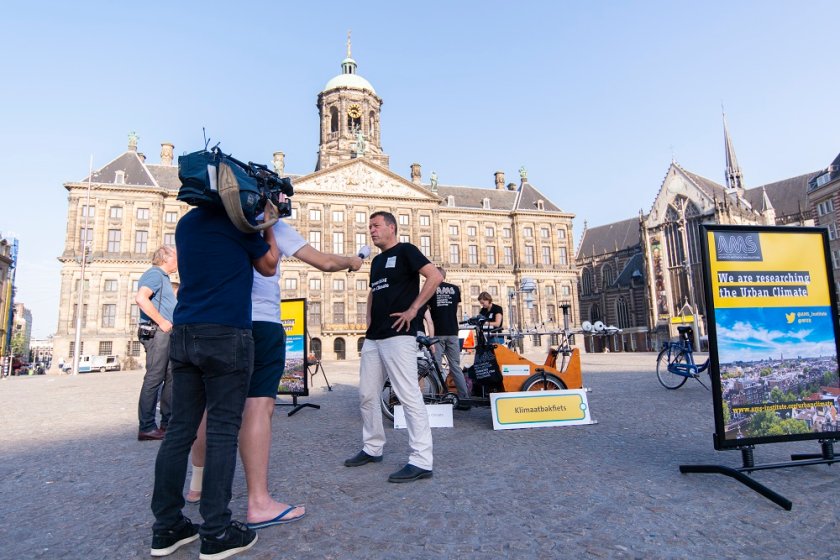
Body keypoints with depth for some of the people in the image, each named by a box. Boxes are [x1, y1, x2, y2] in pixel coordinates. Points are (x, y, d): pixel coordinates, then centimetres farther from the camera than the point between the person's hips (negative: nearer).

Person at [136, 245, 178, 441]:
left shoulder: (163, 277, 23)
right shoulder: (154, 274, -8)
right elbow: (140, 298, -25)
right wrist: (162, 322, -20)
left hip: (167, 334, 10)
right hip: (157, 333, -10)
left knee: (172, 377, 11)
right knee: (154, 379, -7)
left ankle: (168, 423, 19)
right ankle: (147, 428, -1)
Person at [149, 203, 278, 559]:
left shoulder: (185, 223, 18)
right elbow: (269, 266, 7)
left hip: (184, 334, 7)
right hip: (226, 335, -7)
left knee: (180, 429, 8)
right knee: (223, 431, -3)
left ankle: (166, 527, 15)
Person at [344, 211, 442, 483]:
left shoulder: (405, 250, -2)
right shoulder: (376, 261, 21)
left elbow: (435, 276, -14)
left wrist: (413, 310, -16)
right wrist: (369, 319, 17)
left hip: (398, 335, -9)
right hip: (373, 337, 9)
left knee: (409, 396, -9)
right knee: (367, 395, 13)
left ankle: (421, 461, -3)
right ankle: (372, 448, 28)